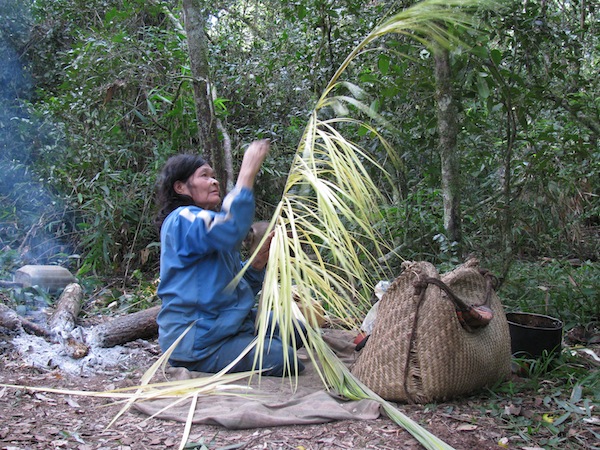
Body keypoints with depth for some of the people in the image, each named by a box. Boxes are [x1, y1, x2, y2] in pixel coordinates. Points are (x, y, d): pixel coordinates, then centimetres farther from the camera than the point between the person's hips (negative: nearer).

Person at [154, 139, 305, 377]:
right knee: (284, 360, -20)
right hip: (196, 344, -10)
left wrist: (260, 259, -3)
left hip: (226, 324, 10)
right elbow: (230, 230, -37)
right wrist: (248, 172, -32)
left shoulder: (207, 222, 18)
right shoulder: (182, 220, -13)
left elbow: (242, 286, 15)